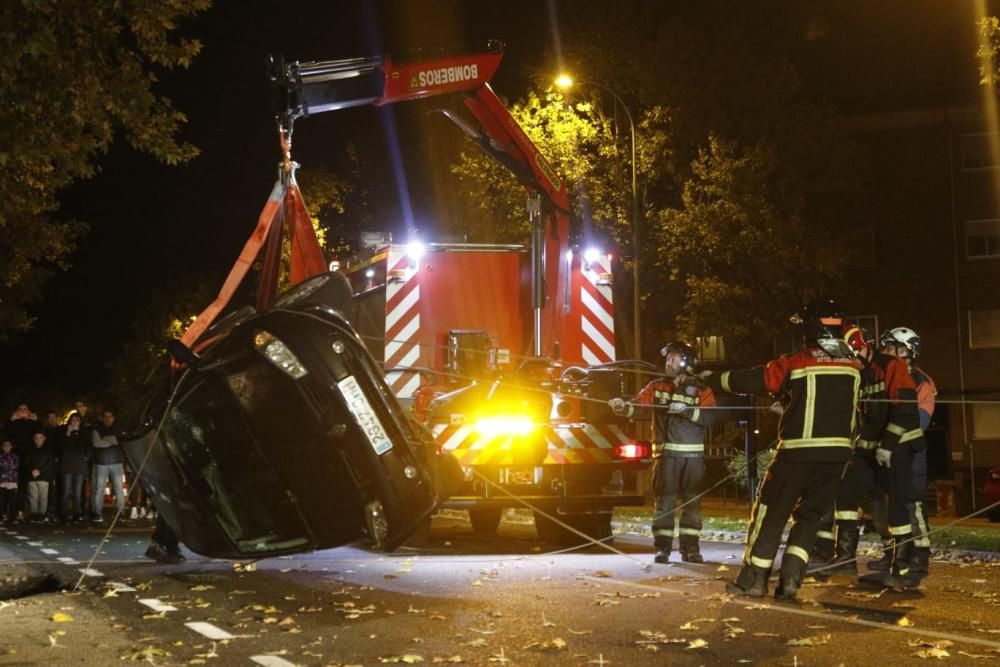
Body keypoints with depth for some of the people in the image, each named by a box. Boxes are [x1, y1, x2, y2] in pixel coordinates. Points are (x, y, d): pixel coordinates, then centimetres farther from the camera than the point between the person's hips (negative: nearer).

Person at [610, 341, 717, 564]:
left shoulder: (701, 390, 4)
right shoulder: (657, 387, 8)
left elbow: (708, 417, -10)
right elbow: (639, 405, -5)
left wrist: (685, 410, -22)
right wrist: (623, 406, -25)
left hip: (692, 455, 0)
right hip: (666, 453, 0)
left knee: (692, 502, 3)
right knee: (665, 501, -1)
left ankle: (690, 548, 10)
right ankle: (662, 548, 4)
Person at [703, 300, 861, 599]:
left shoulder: (796, 364, -9)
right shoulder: (853, 367, 6)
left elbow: (750, 380, -3)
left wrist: (711, 380, 12)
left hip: (798, 451, -4)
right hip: (837, 452, 4)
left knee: (770, 513, 8)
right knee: (809, 515, 15)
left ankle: (753, 578, 10)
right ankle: (790, 579, 6)